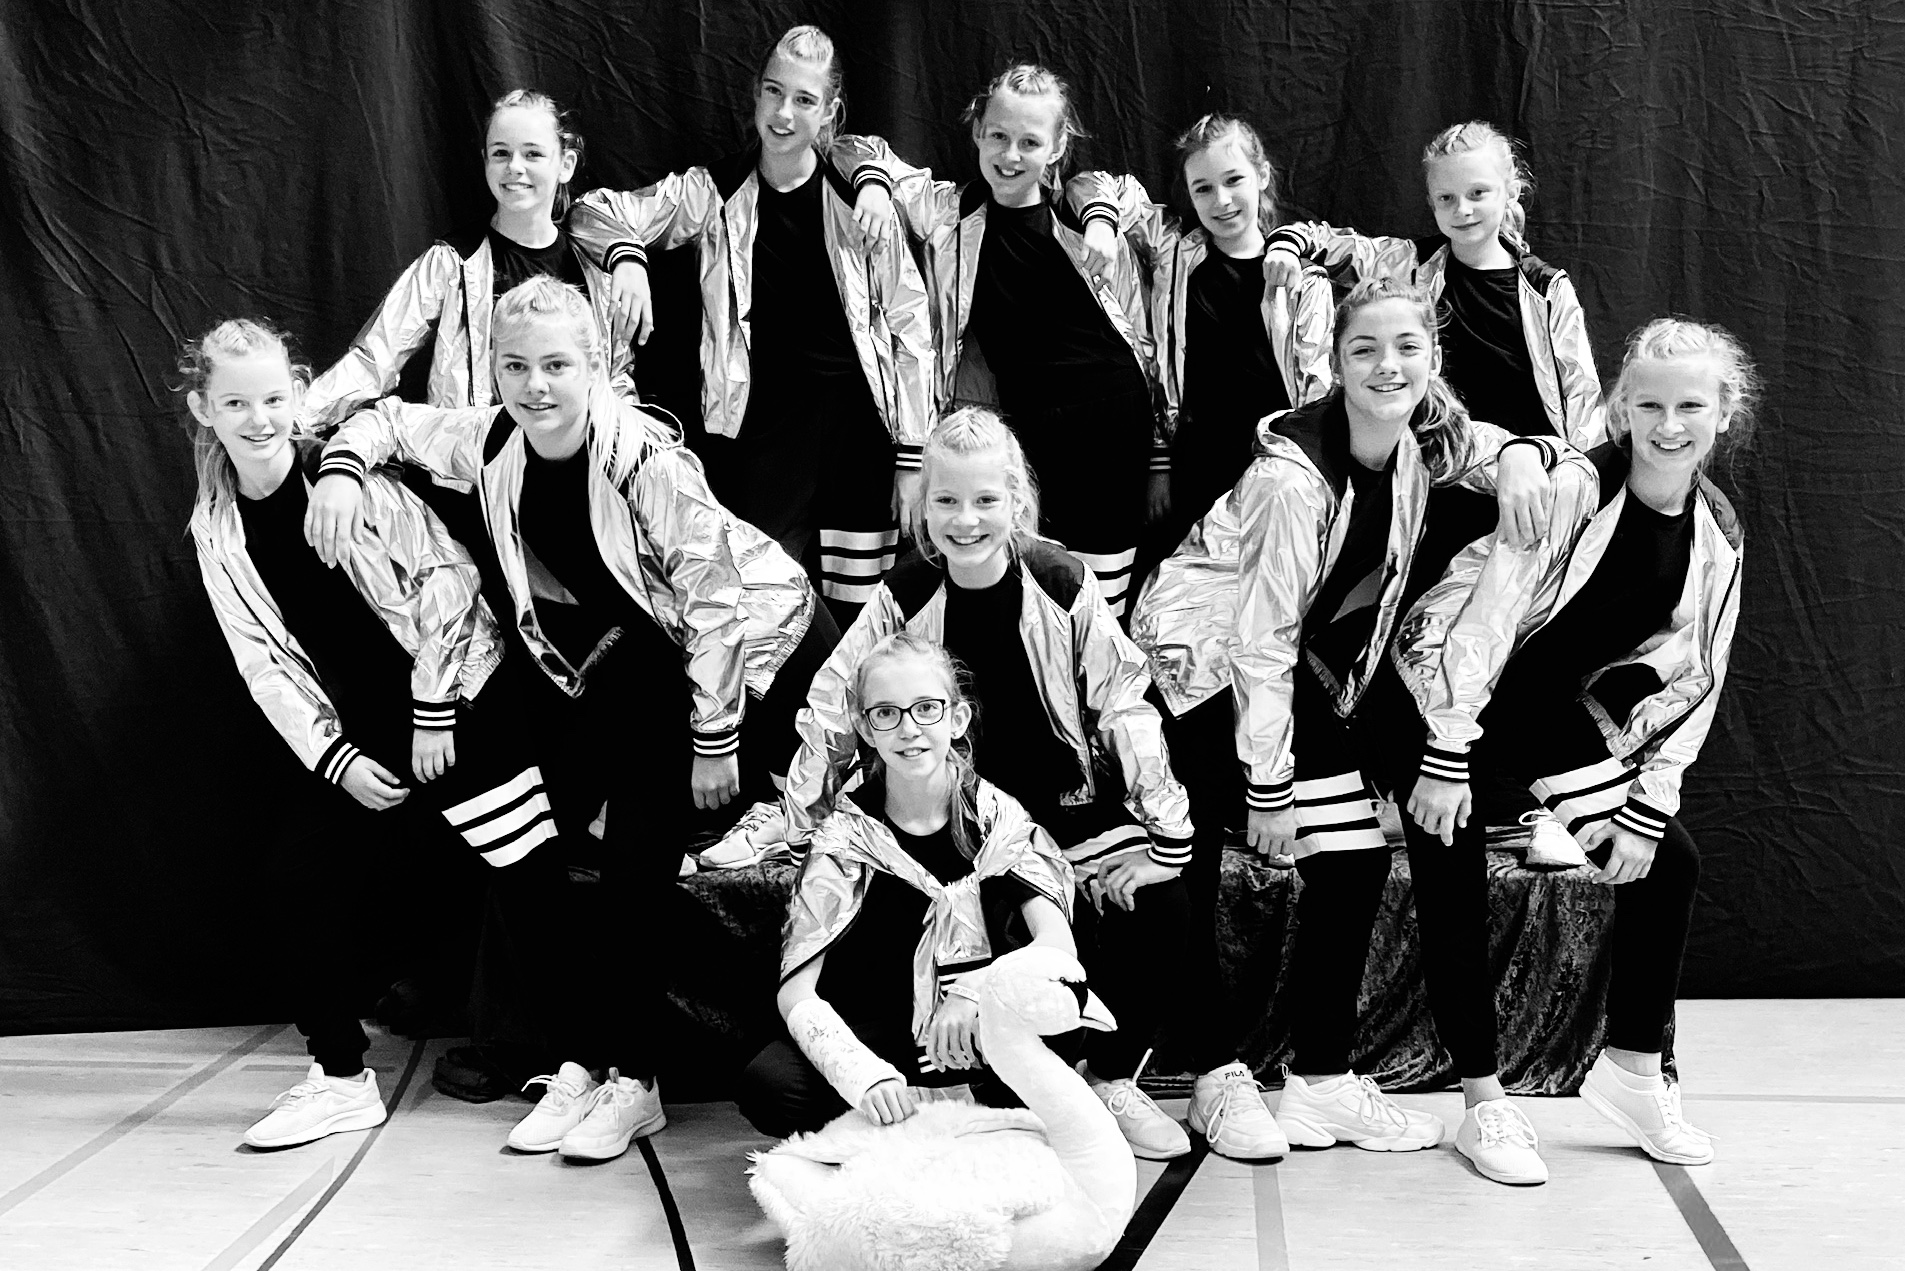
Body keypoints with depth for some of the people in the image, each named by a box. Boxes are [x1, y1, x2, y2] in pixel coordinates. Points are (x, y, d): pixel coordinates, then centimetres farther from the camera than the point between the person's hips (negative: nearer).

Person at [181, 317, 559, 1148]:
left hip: (453, 706, -5)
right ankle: (341, 1076, 17)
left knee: (533, 884, -8)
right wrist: (333, 757, -4)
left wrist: (434, 714, -13)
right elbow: (263, 661, 6)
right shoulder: (216, 529, 5)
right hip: (357, 734, 6)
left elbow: (443, 575, -12)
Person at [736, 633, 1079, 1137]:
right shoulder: (848, 835, -8)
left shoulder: (996, 815, -6)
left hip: (980, 1038, 1)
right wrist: (864, 1074, -35)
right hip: (878, 1038, 0)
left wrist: (977, 995, -38)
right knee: (765, 1086, -28)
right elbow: (796, 992, -16)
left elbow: (1056, 941, -19)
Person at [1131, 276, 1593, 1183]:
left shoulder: (1426, 436, -7)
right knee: (1347, 862, -13)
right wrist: (1269, 789, -22)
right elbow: (1262, 641, -24)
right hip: (1211, 655, -7)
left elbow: (1574, 471, -4)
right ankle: (1319, 1088, 1)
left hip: (1320, 657, 7)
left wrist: (1522, 457, -28)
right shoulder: (1295, 474, -27)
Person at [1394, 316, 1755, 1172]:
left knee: (1668, 863, 2)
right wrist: (1447, 761, -24)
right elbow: (1484, 617, -23)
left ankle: (1633, 1070, 17)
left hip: (1556, 717, 6)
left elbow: (1693, 681, 3)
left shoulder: (1717, 535, -1)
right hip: (1452, 694, -6)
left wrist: (1646, 809, -3)